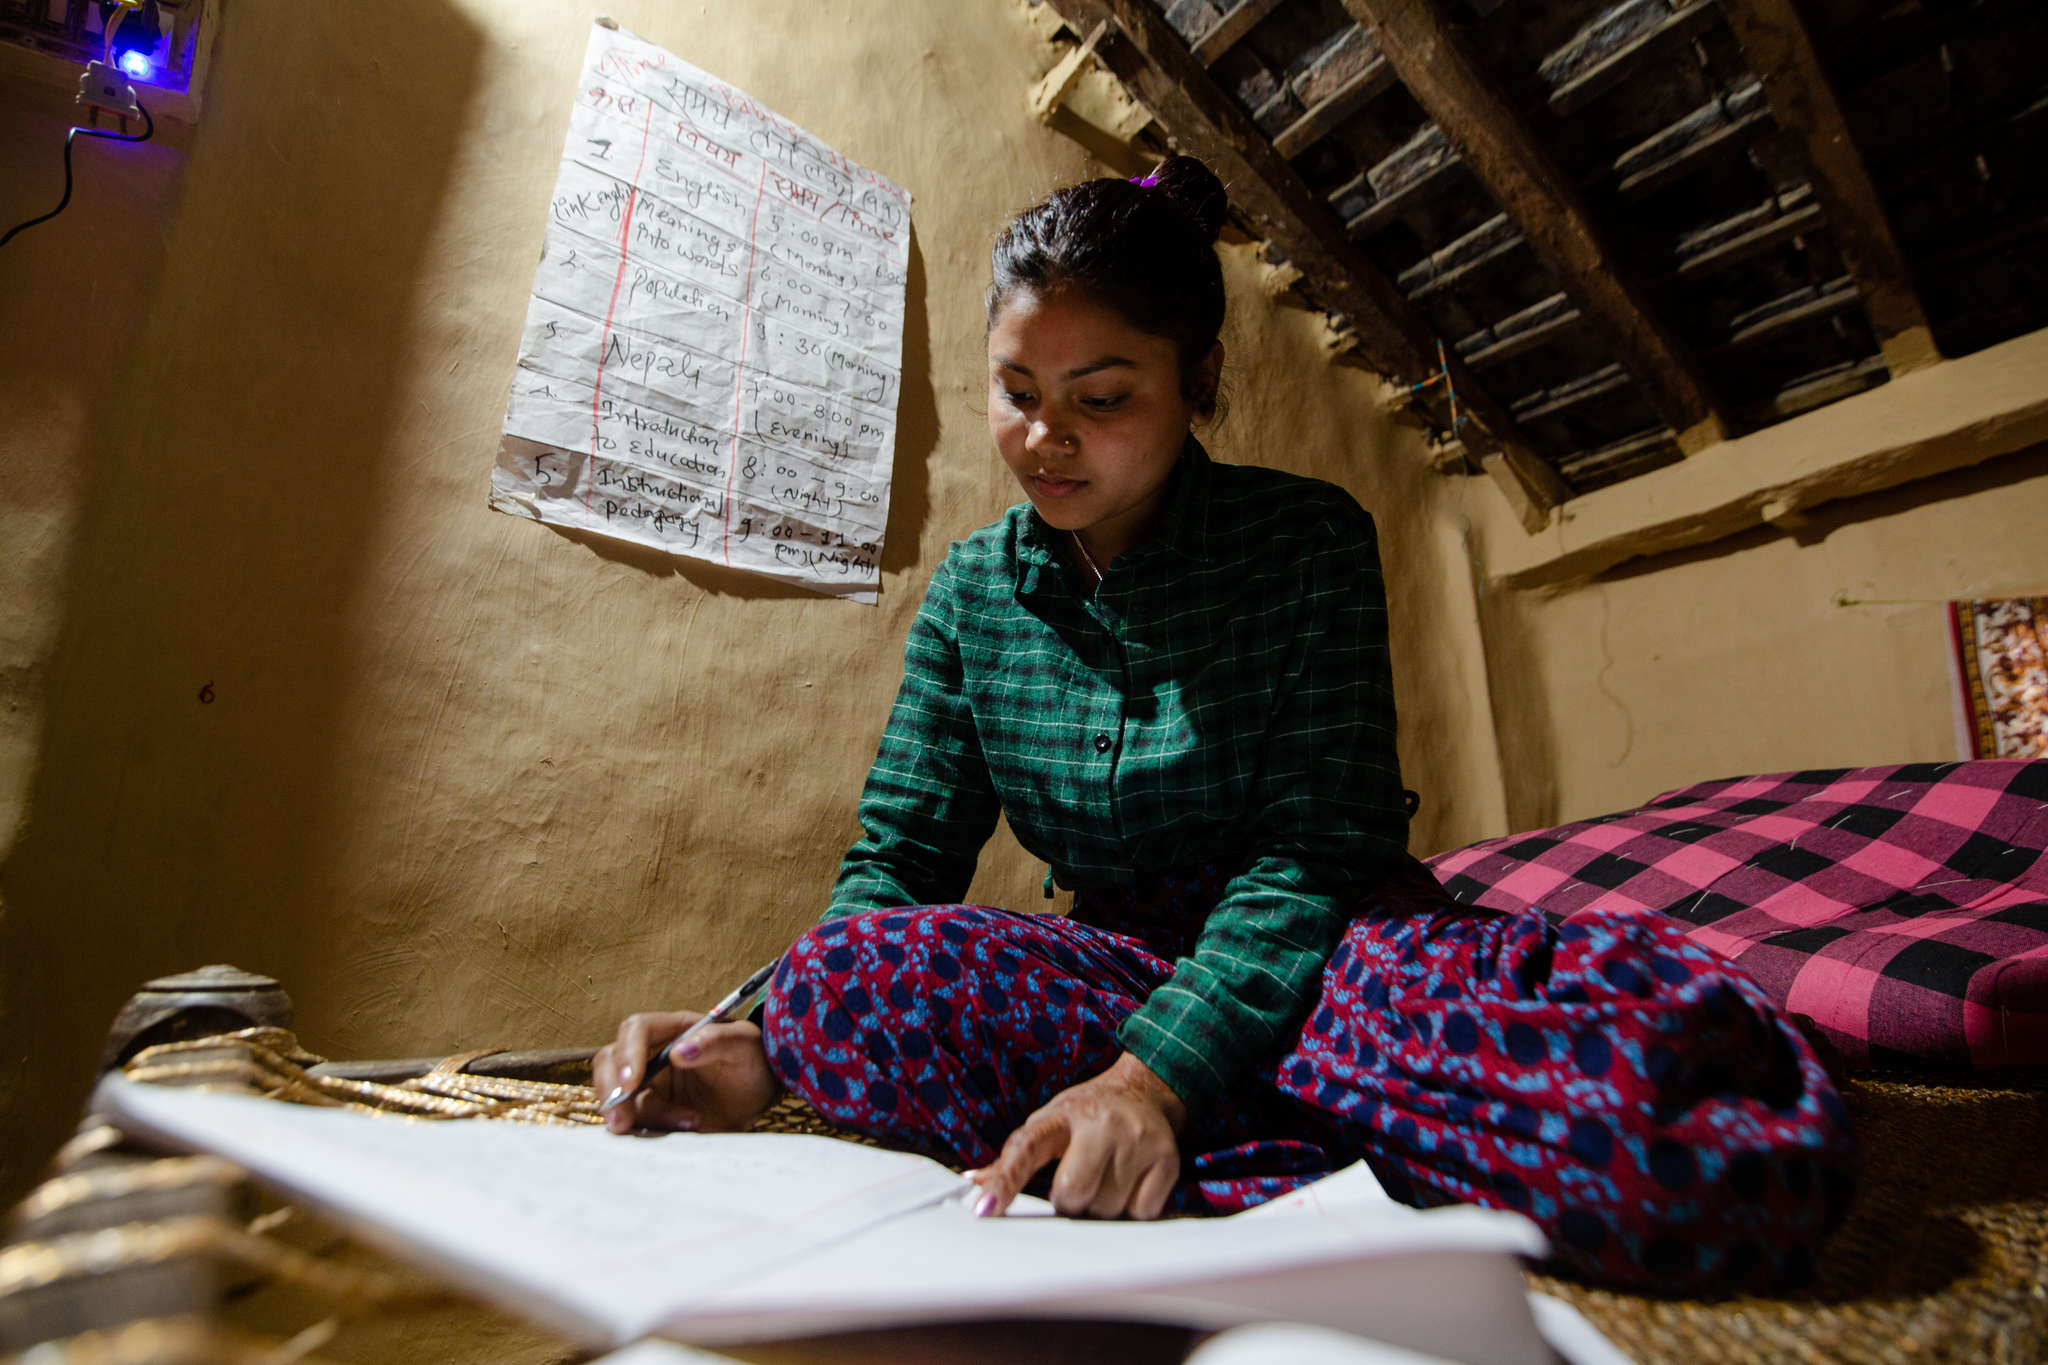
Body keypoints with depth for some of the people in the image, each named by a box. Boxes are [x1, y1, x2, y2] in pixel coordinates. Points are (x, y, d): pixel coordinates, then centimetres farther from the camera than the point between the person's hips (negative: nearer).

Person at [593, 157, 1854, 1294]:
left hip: (1316, 955, -3)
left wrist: (1156, 1073, -31)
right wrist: (769, 1041, -19)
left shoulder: (1308, 539, -6)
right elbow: (900, 860, 0)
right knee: (843, 977, -29)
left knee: (1655, 1037, -34)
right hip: (1123, 960, 4)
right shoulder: (974, 589, 3)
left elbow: (1317, 850, -15)